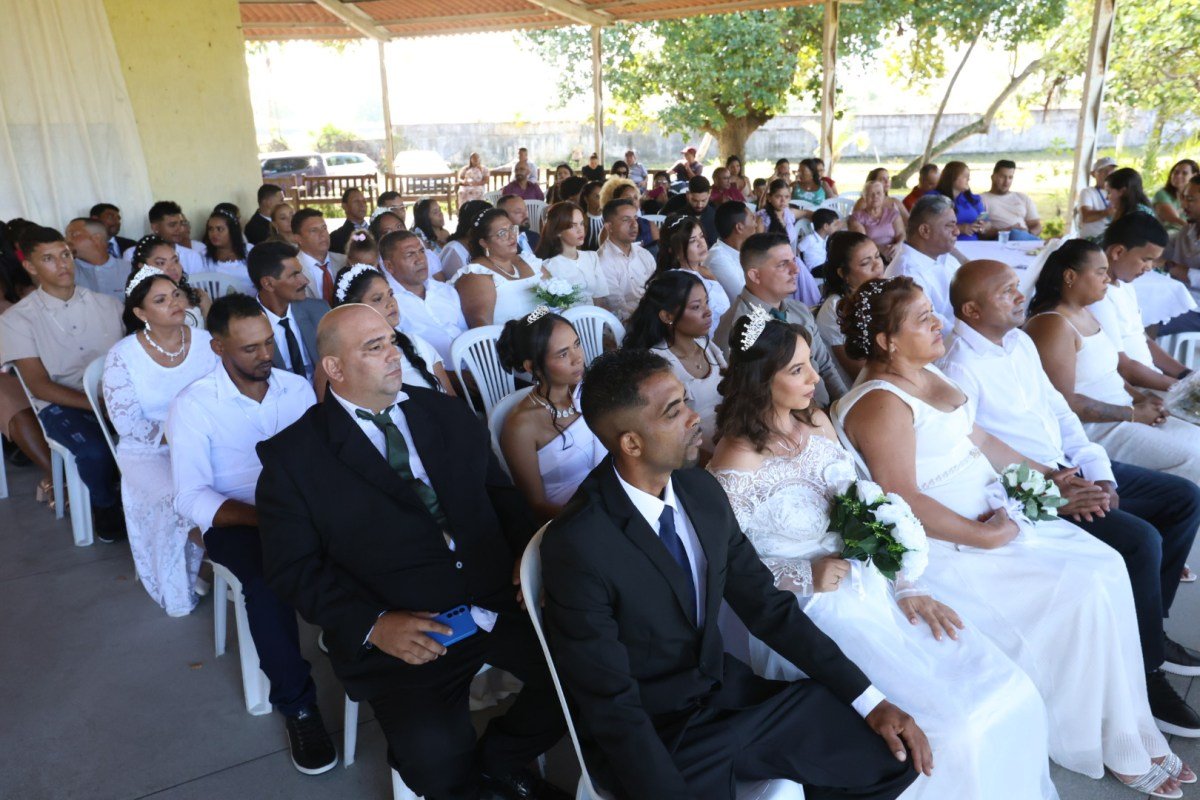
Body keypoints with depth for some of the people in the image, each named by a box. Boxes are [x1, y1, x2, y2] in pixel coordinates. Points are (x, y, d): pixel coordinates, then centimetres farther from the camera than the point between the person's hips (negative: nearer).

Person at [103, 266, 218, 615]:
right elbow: (126, 422, -10)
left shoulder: (207, 341, 1)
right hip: (147, 451, -2)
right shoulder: (122, 356, -6)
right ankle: (179, 591, -5)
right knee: (178, 501, -30)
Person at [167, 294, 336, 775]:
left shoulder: (297, 387, 8)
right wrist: (264, 516, -25)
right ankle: (296, 703, -16)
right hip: (237, 519, -3)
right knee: (270, 577, -35)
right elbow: (190, 497, -11)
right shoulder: (193, 405, -4)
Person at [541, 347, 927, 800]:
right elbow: (612, 706, -20)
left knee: (895, 751, -2)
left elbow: (767, 607, 2)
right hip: (646, 735, -5)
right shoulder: (577, 545, -25)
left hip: (725, 691, 5)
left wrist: (870, 701, -3)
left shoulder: (702, 491, -6)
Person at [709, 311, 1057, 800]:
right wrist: (805, 576, -19)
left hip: (871, 585, 7)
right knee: (950, 727, -15)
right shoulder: (735, 466, -17)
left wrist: (906, 587, 0)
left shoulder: (817, 423, 4)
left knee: (1008, 691, -4)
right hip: (813, 615, -6)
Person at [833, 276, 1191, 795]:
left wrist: (1047, 476, 11)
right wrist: (985, 536, -20)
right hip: (949, 545, -9)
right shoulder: (881, 402, -21)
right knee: (1081, 595, -10)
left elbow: (976, 438, 16)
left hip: (993, 510, 9)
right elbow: (903, 500, -25)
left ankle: (1129, 733, 12)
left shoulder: (927, 375, 9)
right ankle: (1115, 749, 13)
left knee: (1106, 565, 1)